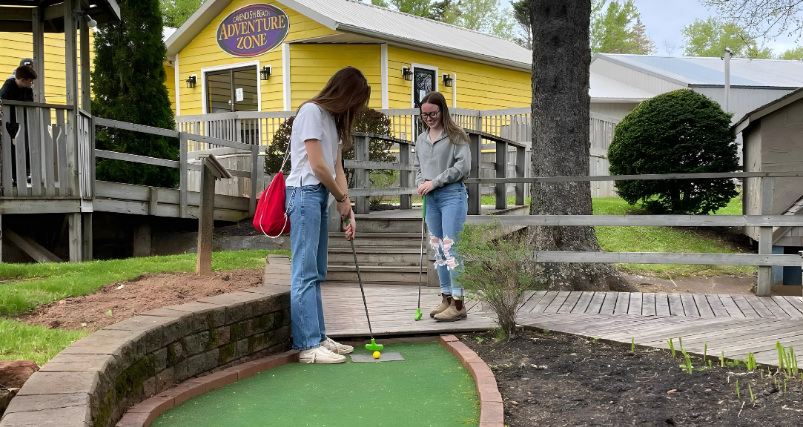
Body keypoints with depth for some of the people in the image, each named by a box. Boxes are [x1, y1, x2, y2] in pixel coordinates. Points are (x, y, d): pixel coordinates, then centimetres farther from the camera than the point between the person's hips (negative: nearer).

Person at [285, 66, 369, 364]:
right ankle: (308, 345, -9)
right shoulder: (311, 112, -7)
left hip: (321, 196, 9)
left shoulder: (333, 119, 20)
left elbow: (337, 170, 16)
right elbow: (317, 166, -12)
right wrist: (342, 199, -1)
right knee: (305, 271, -10)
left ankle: (318, 337, 15)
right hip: (305, 193, -9)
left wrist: (347, 208, 8)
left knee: (316, 273, 10)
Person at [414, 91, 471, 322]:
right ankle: (446, 298, 18)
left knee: (451, 248, -11)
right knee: (438, 249, 10)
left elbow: (463, 166, -10)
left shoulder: (456, 136, -3)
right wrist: (421, 183, 0)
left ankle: (458, 303, -7)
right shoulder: (421, 139, 15)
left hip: (452, 195, -7)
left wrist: (434, 182, -11)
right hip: (431, 198, 7)